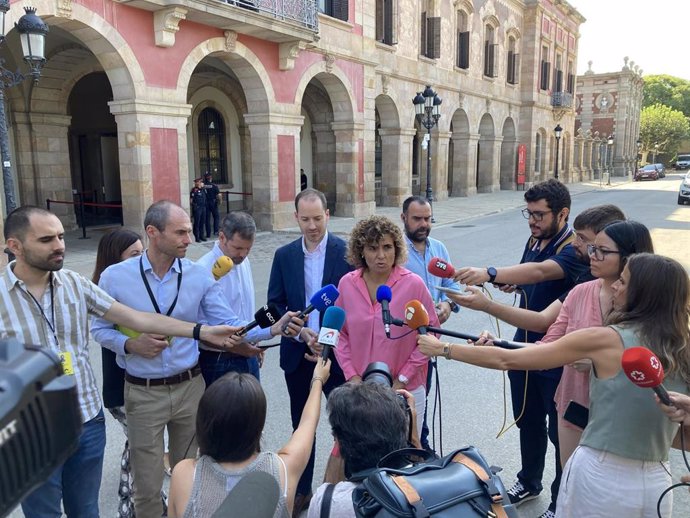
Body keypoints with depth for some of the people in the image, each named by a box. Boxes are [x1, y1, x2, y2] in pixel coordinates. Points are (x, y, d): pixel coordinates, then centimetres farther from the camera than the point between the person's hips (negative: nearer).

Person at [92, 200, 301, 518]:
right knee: (147, 484, 13)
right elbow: (100, 329, 0)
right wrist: (131, 345, -18)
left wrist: (272, 328, -22)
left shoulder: (199, 276, -7)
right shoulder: (115, 277, -9)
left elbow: (229, 324, -7)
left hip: (190, 387, 2)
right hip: (143, 393, -1)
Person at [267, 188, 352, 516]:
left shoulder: (346, 252, -8)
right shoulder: (284, 255, 2)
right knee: (301, 424, 17)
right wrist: (300, 332, -12)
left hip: (337, 353, -3)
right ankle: (301, 489, 34)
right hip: (297, 353, 3)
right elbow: (275, 304, 3)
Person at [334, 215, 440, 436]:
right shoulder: (347, 283, -4)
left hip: (405, 391, -2)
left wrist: (403, 379, -7)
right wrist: (351, 375, -3)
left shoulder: (413, 284, -11)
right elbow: (340, 332, 4)